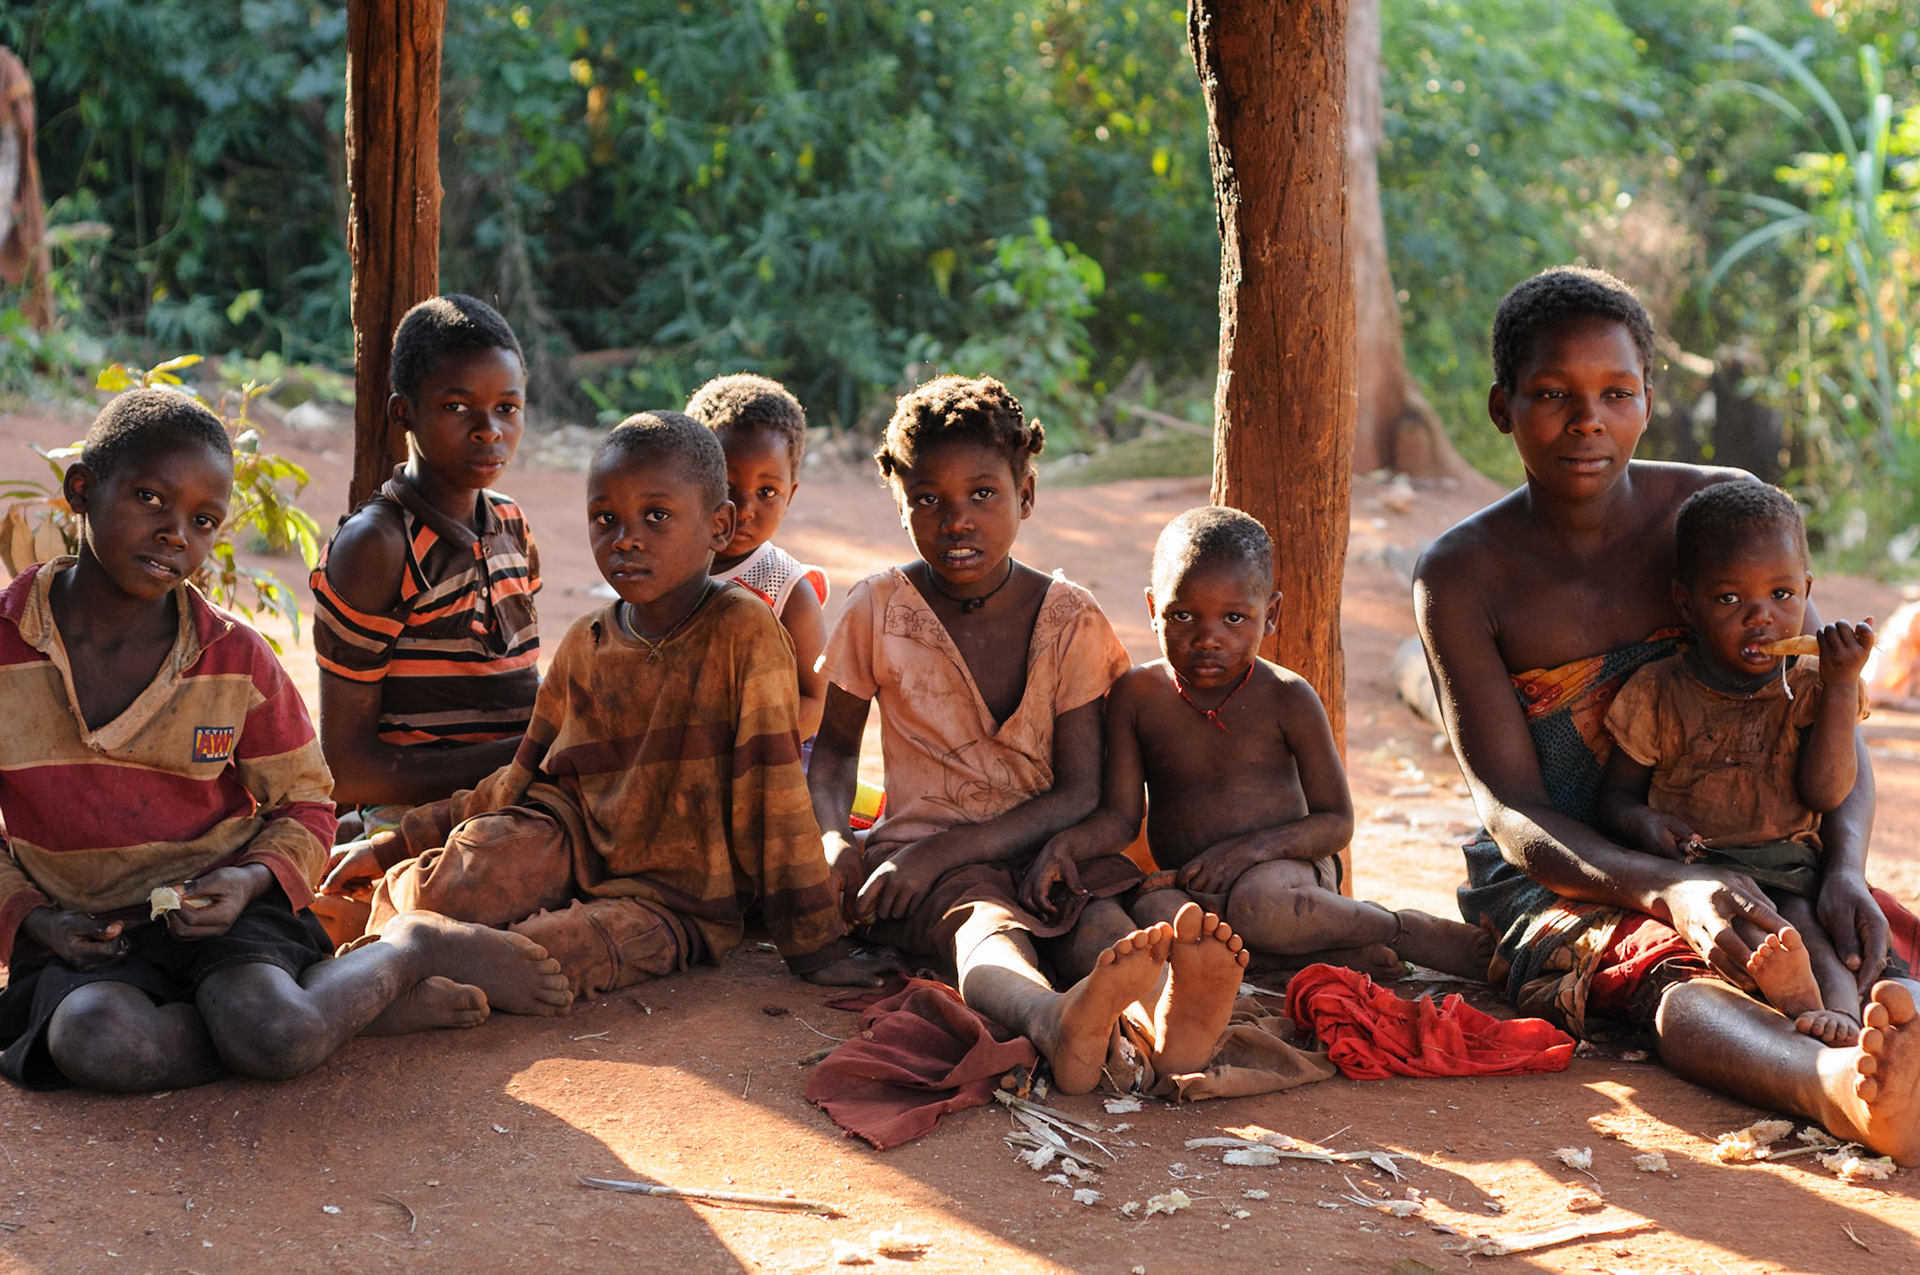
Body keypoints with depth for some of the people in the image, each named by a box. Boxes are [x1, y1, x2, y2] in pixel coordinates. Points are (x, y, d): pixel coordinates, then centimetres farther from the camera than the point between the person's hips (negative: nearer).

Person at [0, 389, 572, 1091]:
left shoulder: (237, 658, -3)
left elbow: (304, 805, 8)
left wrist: (250, 881, -12)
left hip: (218, 908, -1)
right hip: (81, 932, 1)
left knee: (275, 1039, -33)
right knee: (98, 1046, -35)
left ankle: (413, 949, -2)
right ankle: (365, 1005, -17)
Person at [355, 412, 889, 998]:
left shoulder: (743, 631, -13)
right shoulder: (584, 644, 5)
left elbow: (773, 790, -14)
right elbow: (526, 777, 15)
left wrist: (816, 945, -13)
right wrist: (399, 841, 9)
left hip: (675, 893, -3)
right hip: (571, 841, 3)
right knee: (456, 885, -30)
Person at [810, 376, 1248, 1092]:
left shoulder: (1070, 619, 0)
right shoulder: (879, 611, 2)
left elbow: (1082, 792, -6)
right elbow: (834, 745, 15)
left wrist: (943, 849, -18)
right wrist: (834, 836, -8)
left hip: (1045, 844, 2)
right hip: (924, 855, -2)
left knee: (1099, 920, -33)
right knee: (986, 924, -37)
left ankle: (1170, 1016, -68)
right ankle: (1055, 1025, -72)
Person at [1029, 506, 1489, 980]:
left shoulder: (1287, 699, -5)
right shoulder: (1137, 696, 2)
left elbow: (1336, 821, -4)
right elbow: (1120, 817, 2)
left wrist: (1253, 847, -20)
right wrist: (1064, 845, -19)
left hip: (1284, 870, -3)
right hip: (1186, 883, 3)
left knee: (1257, 904, -39)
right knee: (1154, 914, -34)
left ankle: (1405, 931, -16)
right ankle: (1340, 954, -30)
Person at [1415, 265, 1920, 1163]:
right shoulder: (1461, 577, -10)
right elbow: (1513, 812, -17)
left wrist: (1844, 869, -25)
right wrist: (1668, 891, -38)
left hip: (1725, 859, 4)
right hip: (1555, 881, -4)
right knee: (1667, 970, -39)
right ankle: (1839, 1088, -71)